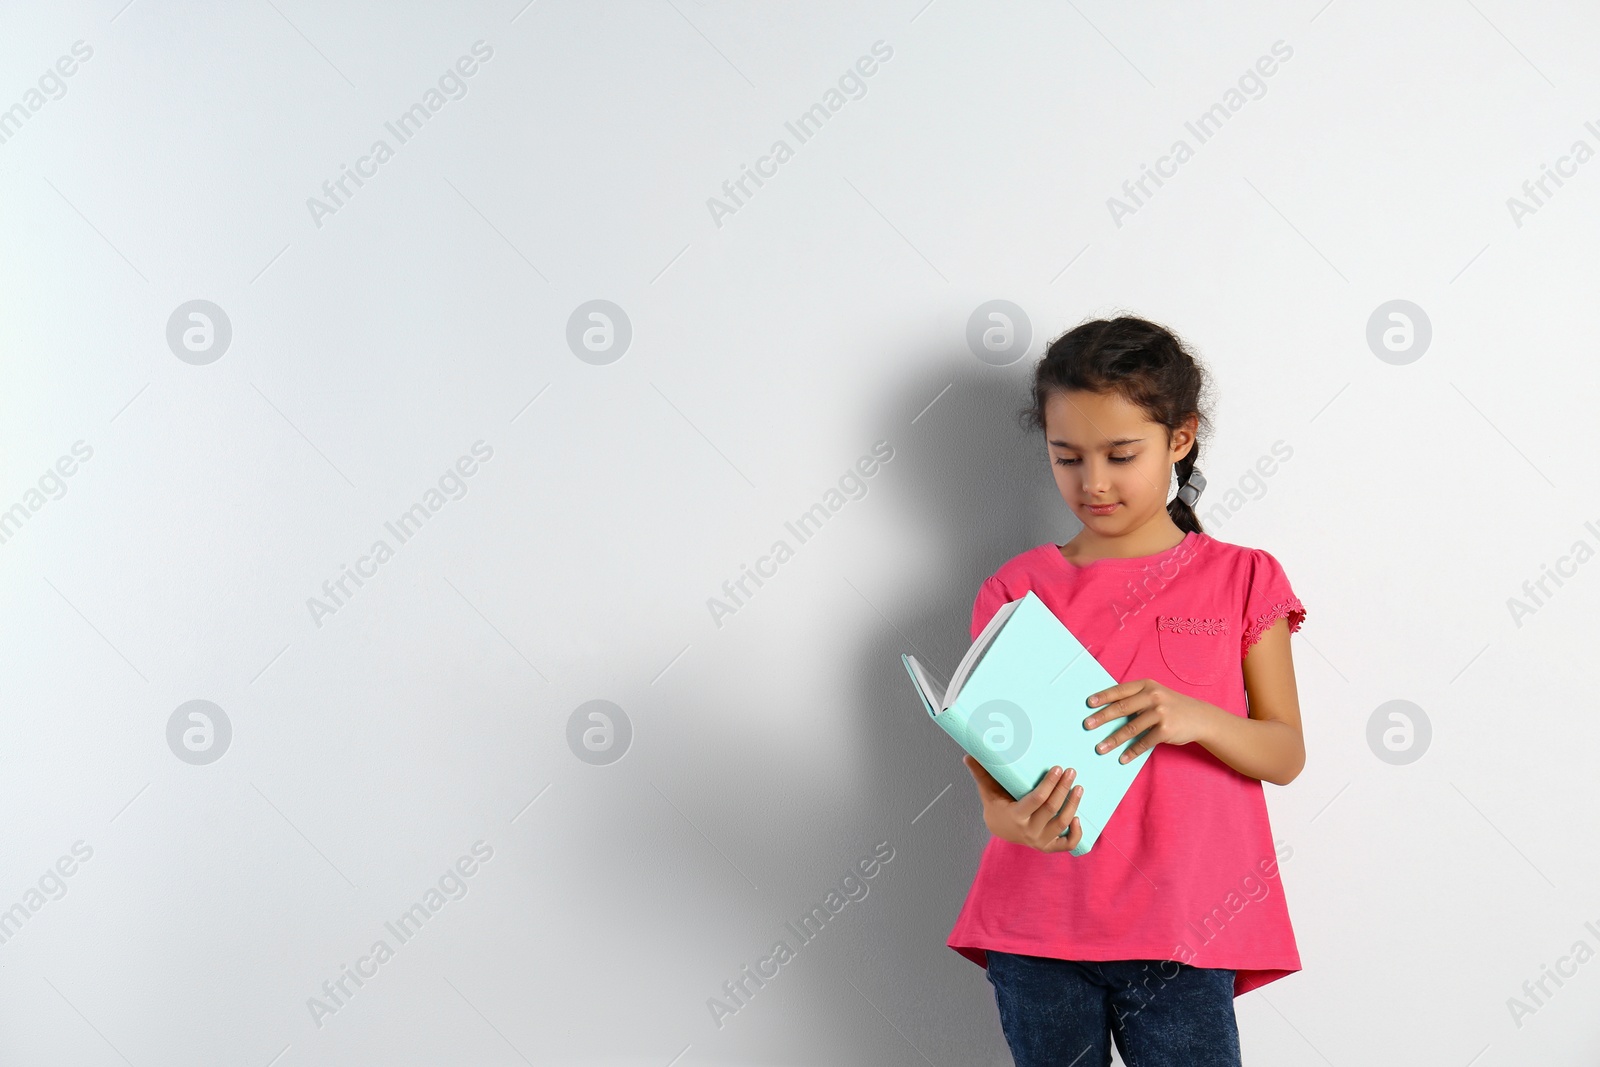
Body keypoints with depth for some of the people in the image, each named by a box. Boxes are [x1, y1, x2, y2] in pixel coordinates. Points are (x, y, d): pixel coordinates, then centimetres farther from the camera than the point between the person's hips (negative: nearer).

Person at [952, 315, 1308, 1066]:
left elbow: (1286, 754, 3)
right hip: (1039, 925, 1)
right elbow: (985, 749, 4)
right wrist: (1005, 815, -19)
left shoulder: (1240, 580, 4)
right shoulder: (1016, 589, 5)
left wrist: (1197, 717, -17)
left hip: (1181, 930, -1)